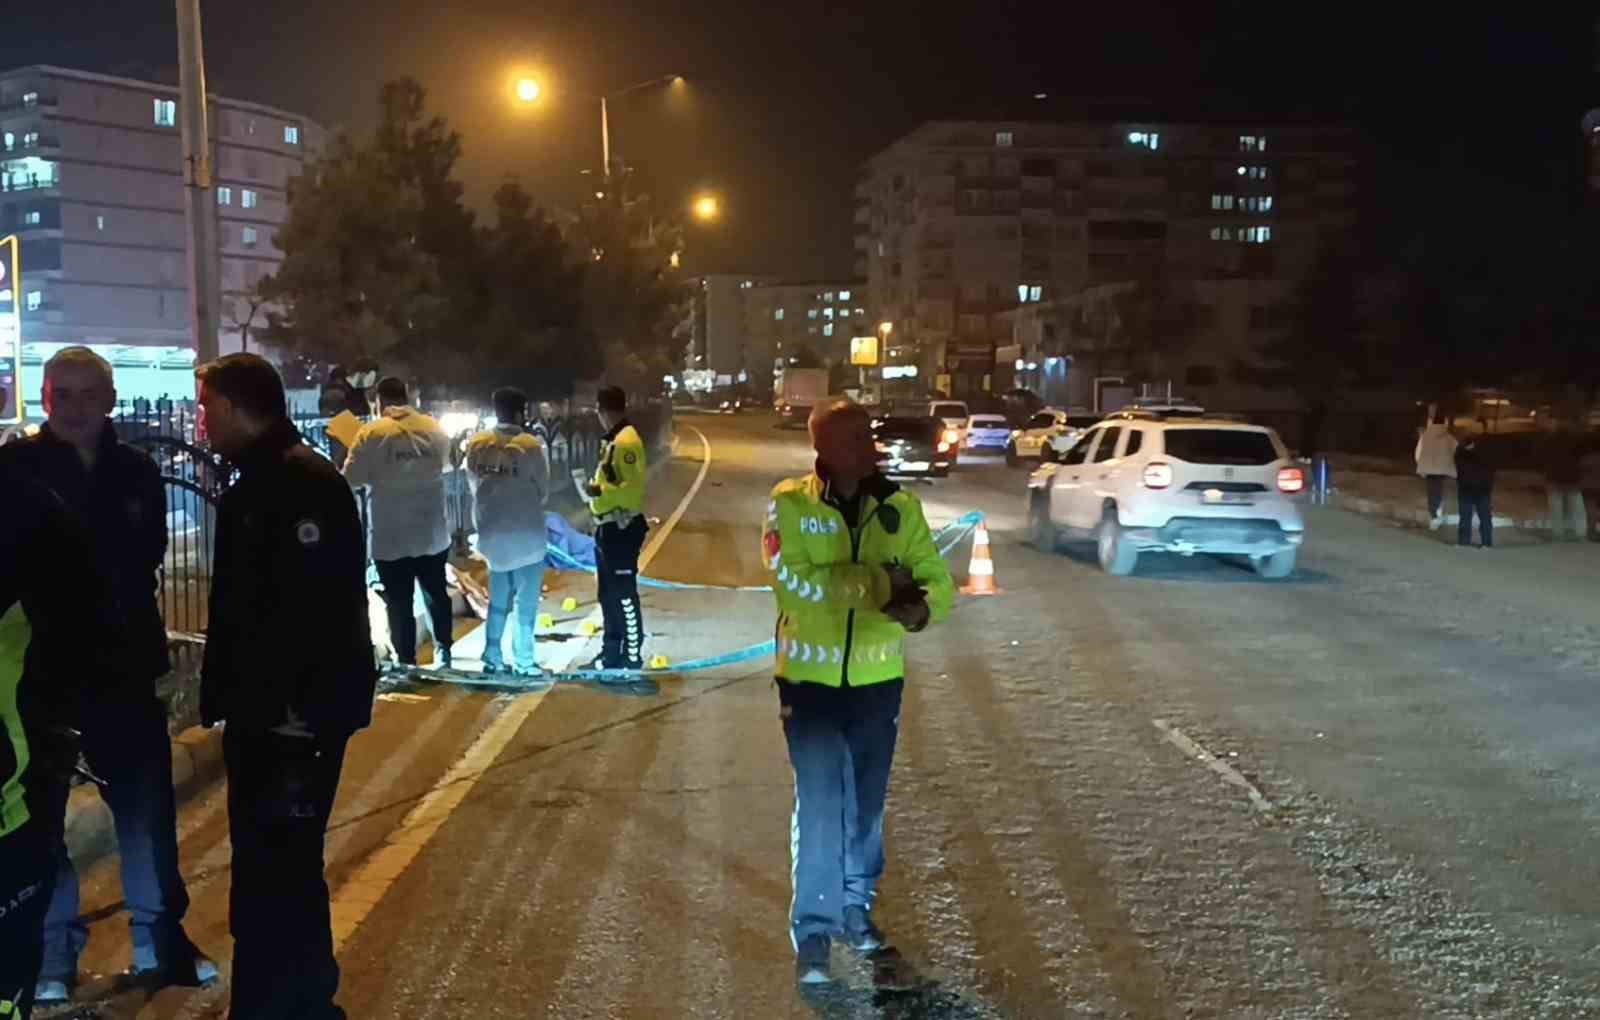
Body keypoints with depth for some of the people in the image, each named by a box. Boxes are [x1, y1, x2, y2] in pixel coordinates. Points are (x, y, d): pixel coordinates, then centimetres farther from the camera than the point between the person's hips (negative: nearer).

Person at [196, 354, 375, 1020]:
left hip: (296, 719, -11)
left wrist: (303, 720, -28)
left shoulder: (306, 485, -17)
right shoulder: (257, 484, 16)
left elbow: (317, 611, -25)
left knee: (272, 875, -7)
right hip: (263, 713, 11)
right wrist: (223, 700, 21)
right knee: (280, 866, 19)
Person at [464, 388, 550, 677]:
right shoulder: (531, 446, -15)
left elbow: (473, 484, 4)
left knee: (498, 599, 18)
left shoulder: (476, 444, -4)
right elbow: (543, 491, -6)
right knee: (526, 603, 7)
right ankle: (524, 661, 11)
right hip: (526, 533, -4)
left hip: (492, 532, 4)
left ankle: (493, 658, 19)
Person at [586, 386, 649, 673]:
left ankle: (632, 657, 3)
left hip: (622, 528, -10)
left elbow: (633, 487, -24)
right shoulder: (612, 440, 14)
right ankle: (612, 653, 25)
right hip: (608, 527, 10)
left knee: (624, 596, -4)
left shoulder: (626, 441, -17)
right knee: (608, 595, 16)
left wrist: (601, 491, -28)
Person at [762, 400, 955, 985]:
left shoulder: (899, 506, -3)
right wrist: (879, 582, -22)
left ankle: (856, 906, 36)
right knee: (819, 806, -4)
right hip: (810, 680, -3)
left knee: (867, 805, 16)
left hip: (878, 679, 3)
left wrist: (920, 608, -28)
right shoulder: (790, 504, -11)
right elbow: (795, 582, -23)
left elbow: (937, 581, -5)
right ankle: (813, 930, 9)